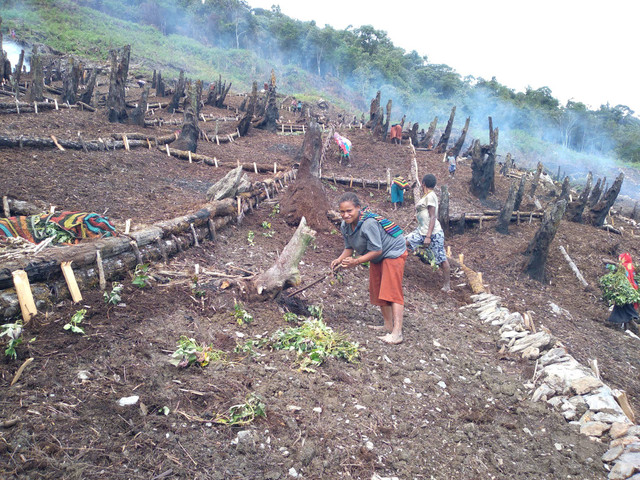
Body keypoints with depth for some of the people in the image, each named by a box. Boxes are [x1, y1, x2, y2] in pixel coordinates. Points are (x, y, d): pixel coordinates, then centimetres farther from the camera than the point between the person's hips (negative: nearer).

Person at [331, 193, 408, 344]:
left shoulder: (368, 223, -34)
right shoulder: (345, 226, -8)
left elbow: (377, 250, -30)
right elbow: (349, 248, 1)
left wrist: (356, 261, -35)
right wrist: (340, 259, -18)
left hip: (393, 252, -9)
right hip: (377, 258, 9)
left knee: (392, 291, -16)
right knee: (378, 292, 14)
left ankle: (397, 333, -20)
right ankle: (388, 326, 26)